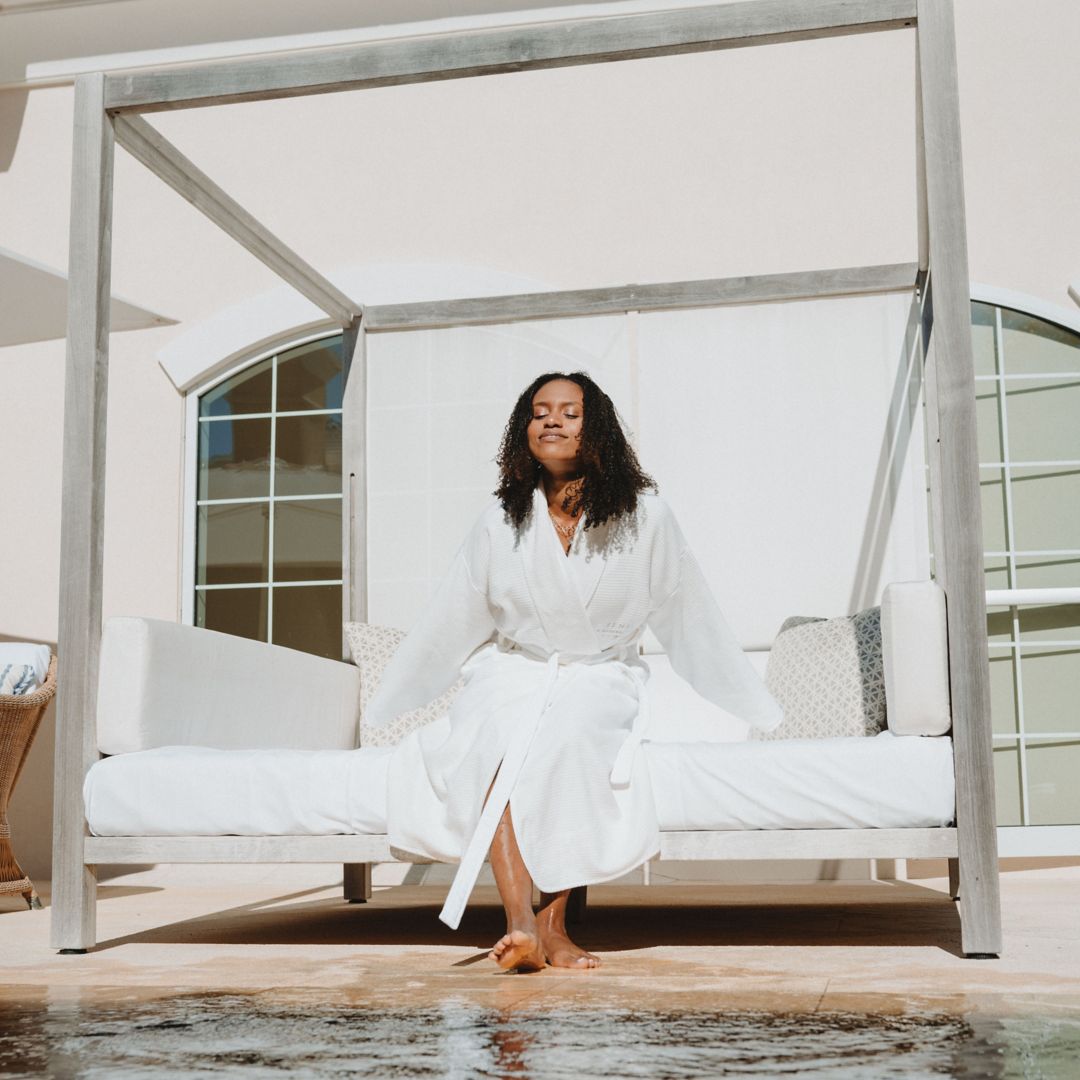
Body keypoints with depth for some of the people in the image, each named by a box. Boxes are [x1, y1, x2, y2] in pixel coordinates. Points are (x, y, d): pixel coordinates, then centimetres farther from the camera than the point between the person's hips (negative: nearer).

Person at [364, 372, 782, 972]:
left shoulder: (645, 517, -2)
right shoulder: (501, 522, 4)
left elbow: (692, 619, 7)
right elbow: (450, 625, 12)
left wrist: (763, 715, 11)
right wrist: (383, 713, 17)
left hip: (600, 679, -1)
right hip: (513, 674, 2)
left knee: (567, 740, -35)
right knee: (497, 744, -32)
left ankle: (554, 924, -27)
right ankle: (520, 923, -40)